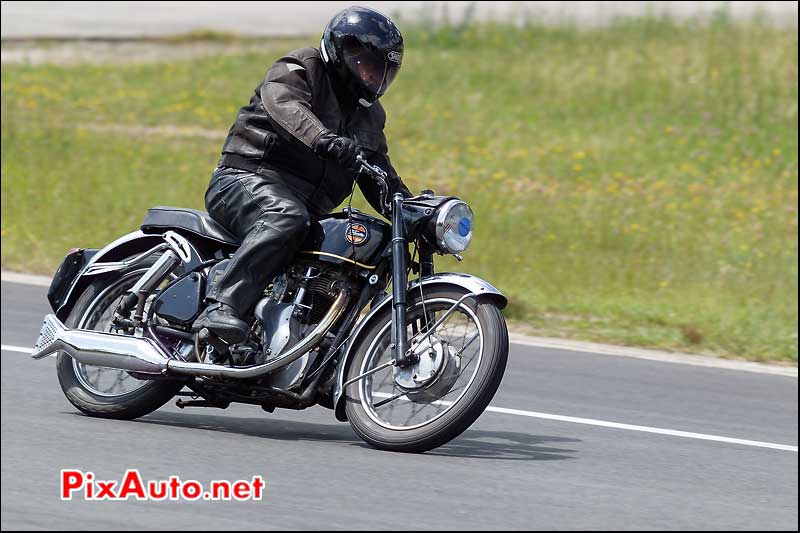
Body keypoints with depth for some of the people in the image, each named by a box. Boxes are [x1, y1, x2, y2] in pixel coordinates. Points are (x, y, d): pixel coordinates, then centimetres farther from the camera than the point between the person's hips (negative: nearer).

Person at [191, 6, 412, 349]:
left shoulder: (368, 115, 24)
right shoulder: (299, 70, 0)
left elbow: (382, 179, 26)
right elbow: (285, 106, -24)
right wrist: (324, 139, -43)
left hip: (306, 207, 9)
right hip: (245, 180, -9)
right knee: (286, 218, -38)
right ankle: (220, 307, -50)